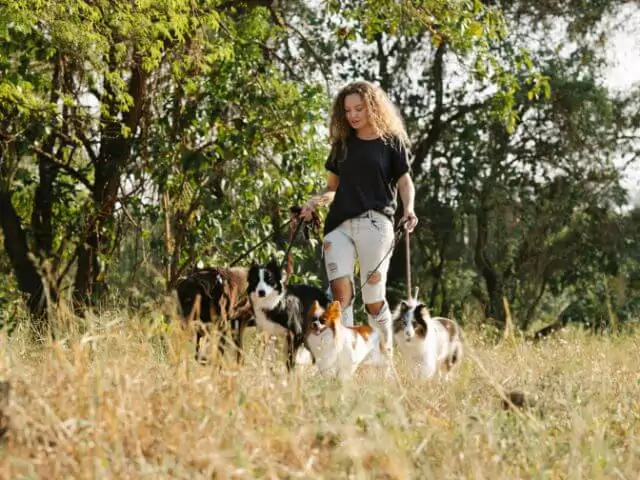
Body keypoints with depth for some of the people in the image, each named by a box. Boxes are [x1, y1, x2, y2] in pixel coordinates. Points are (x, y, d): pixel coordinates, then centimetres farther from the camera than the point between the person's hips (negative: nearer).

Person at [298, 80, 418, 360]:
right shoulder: (342, 143, 18)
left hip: (374, 223, -3)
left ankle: (386, 357, 10)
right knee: (340, 292, -12)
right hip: (339, 224, 3)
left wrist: (408, 210, -14)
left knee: (373, 298, -3)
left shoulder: (391, 142, 7)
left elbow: (405, 182, 5)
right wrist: (312, 204, 2)